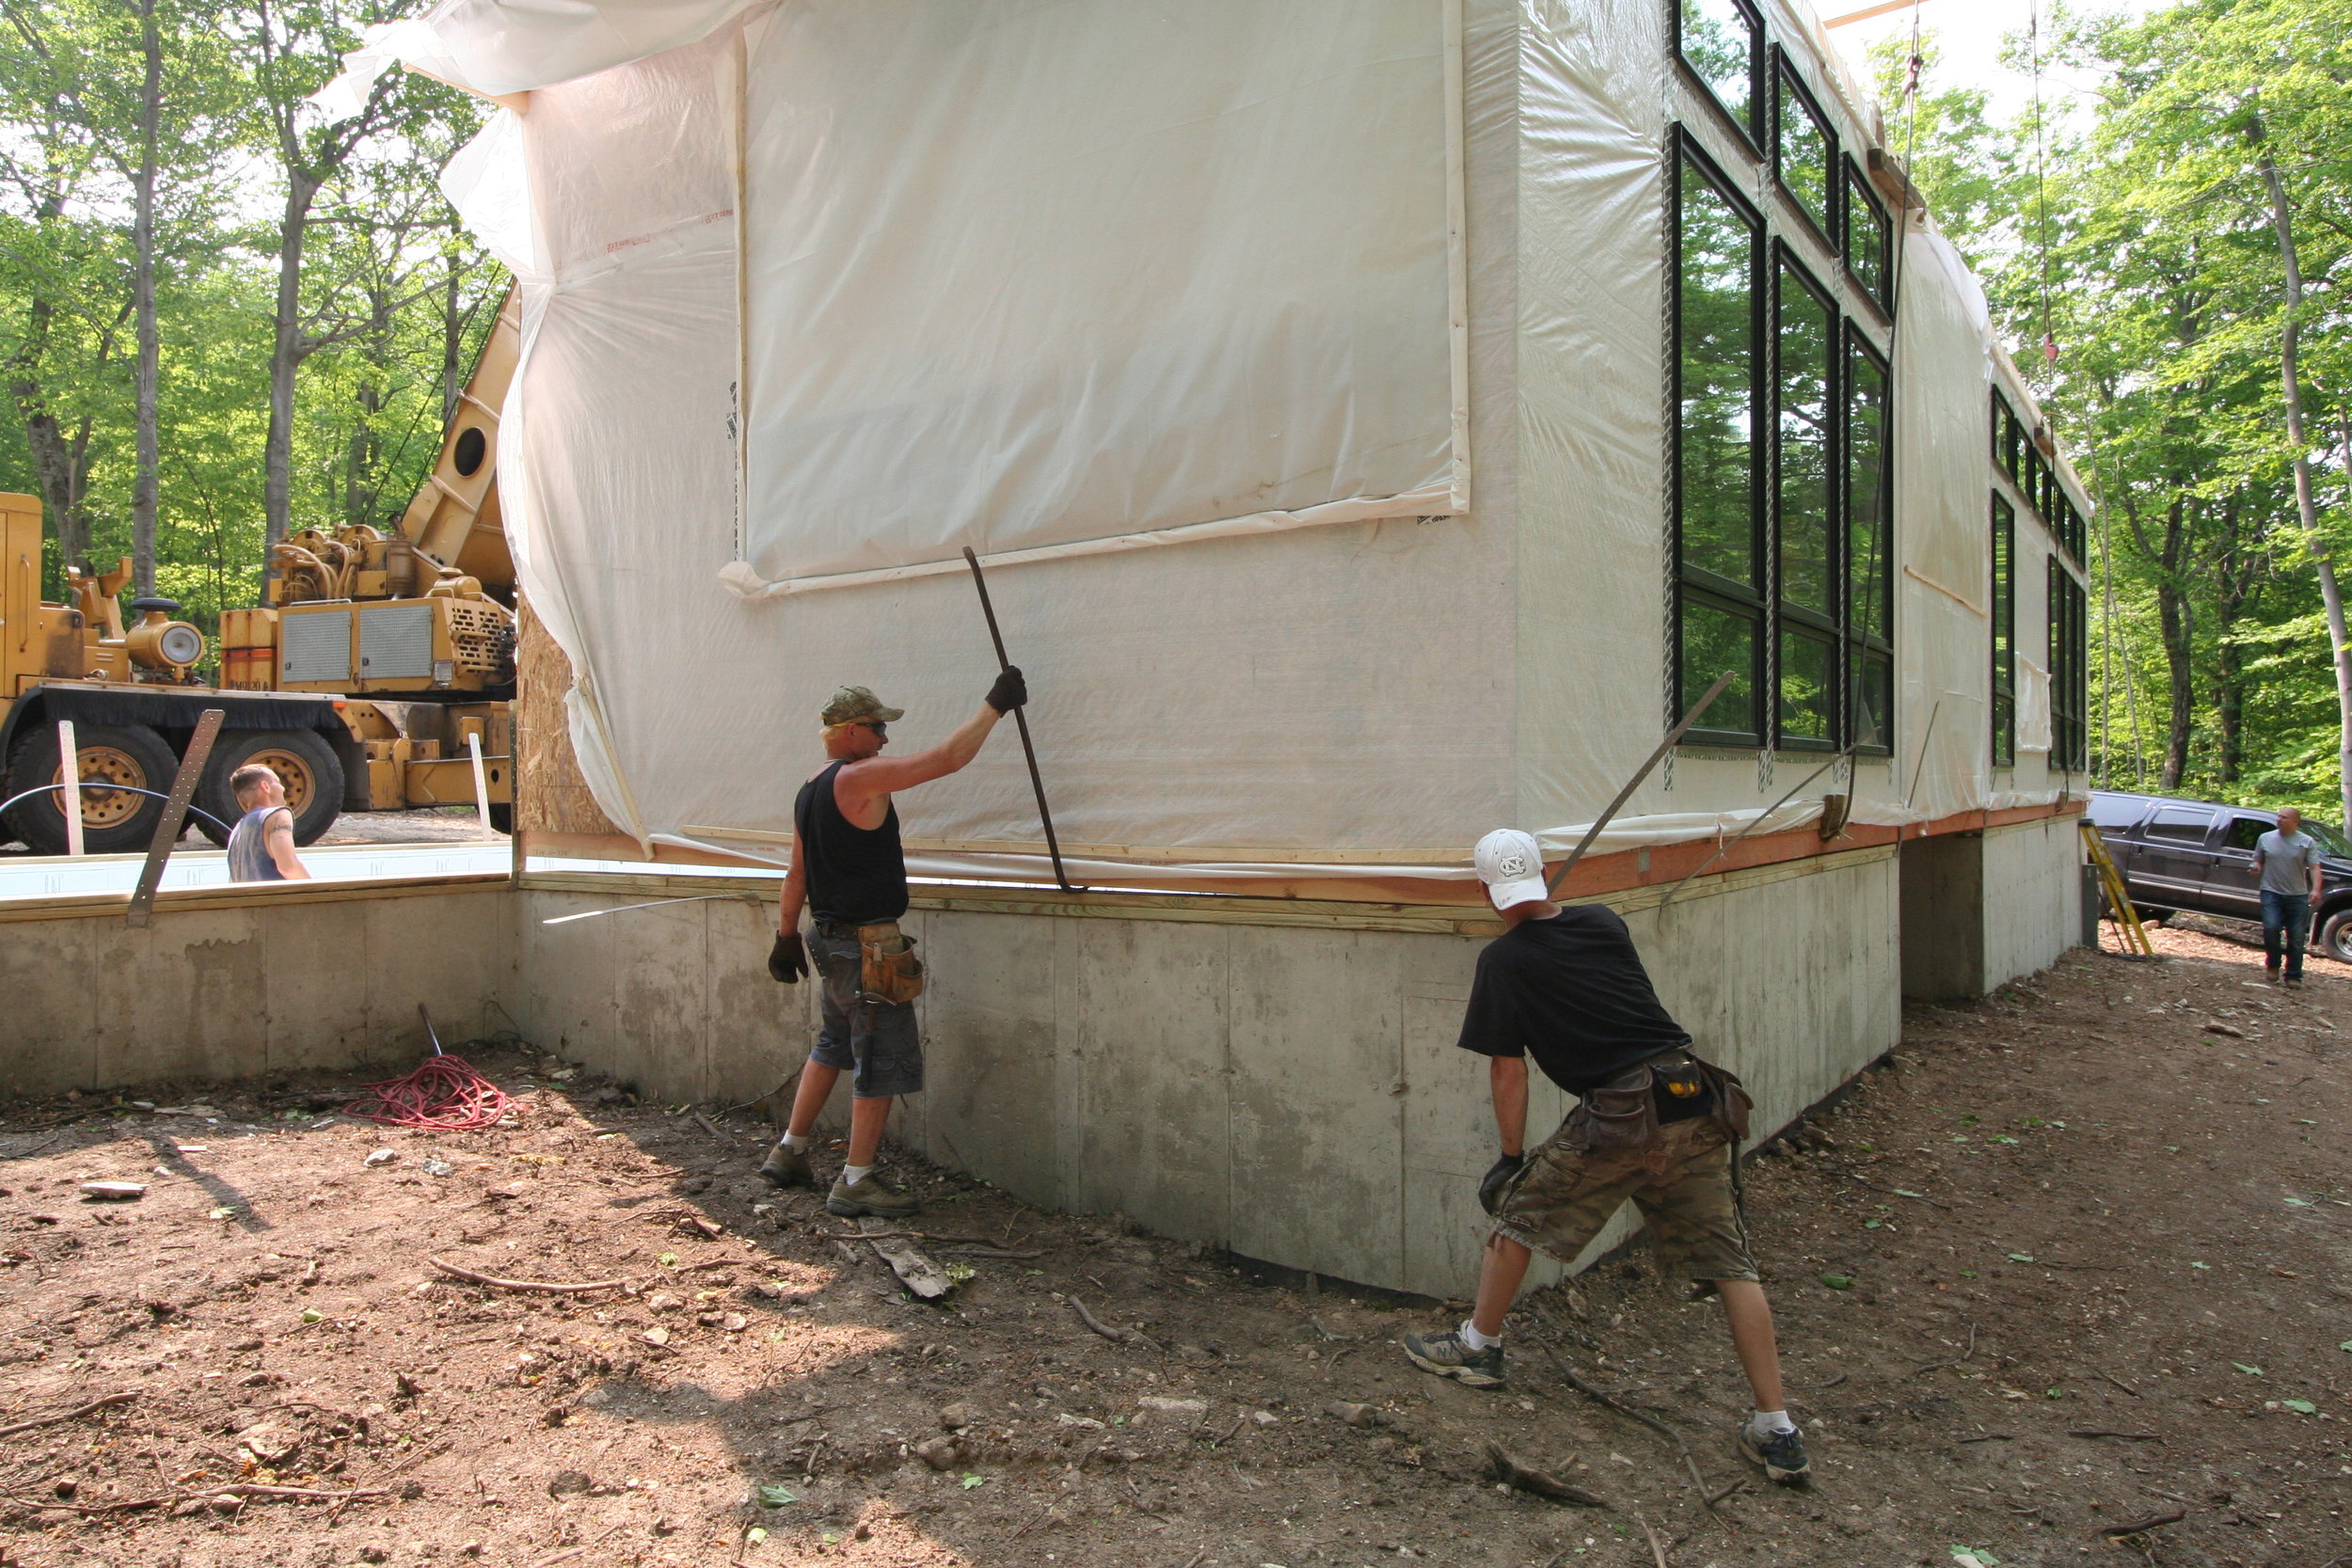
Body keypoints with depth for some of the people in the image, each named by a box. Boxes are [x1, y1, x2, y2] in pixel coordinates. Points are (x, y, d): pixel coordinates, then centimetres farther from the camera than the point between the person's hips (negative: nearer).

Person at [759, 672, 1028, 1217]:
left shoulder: (810, 792, 12)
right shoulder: (858, 778, -17)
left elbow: (797, 874, 18)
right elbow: (947, 758, -21)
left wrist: (786, 935, 24)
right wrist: (995, 706, -13)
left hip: (830, 938, 10)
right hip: (868, 944, -10)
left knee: (834, 1046, 24)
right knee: (884, 1060, -1)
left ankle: (790, 1152, 32)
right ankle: (856, 1182, 6)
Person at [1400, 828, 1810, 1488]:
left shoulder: (1503, 960, -1)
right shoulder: (1607, 924, 13)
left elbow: (1507, 1069, -1)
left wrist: (1512, 1157, 9)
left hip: (1618, 1118, -5)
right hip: (1695, 1106, 5)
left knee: (1521, 1211, 17)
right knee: (1729, 1263, 9)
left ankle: (1479, 1346, 32)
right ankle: (1777, 1432, 8)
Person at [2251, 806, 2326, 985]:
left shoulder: (2307, 842, 3)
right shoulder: (2265, 838, 8)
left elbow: (2314, 868, -4)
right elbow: (2258, 861, 16)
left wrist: (2316, 889, -19)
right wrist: (2256, 868, -8)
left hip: (2298, 896, 0)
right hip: (2271, 893, 0)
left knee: (2296, 938, 2)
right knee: (2270, 928, -18)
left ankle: (2294, 976, 10)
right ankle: (2272, 965, 4)